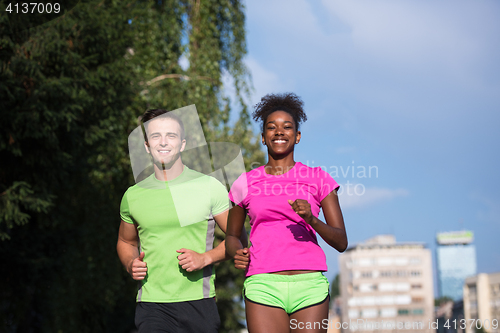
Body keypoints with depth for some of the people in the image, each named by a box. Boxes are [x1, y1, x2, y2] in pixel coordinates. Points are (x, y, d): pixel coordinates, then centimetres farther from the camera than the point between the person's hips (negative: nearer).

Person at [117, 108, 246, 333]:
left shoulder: (210, 187, 2)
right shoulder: (133, 196, 9)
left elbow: (238, 238, 6)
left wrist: (205, 258, -9)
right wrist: (130, 264, 4)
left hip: (199, 303, 0)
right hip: (152, 305, 1)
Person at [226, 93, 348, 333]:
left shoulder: (318, 179, 9)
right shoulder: (245, 184, 11)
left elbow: (341, 242, 6)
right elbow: (232, 236, 23)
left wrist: (312, 219, -13)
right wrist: (237, 253, 0)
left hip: (309, 286, 0)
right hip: (263, 287, 0)